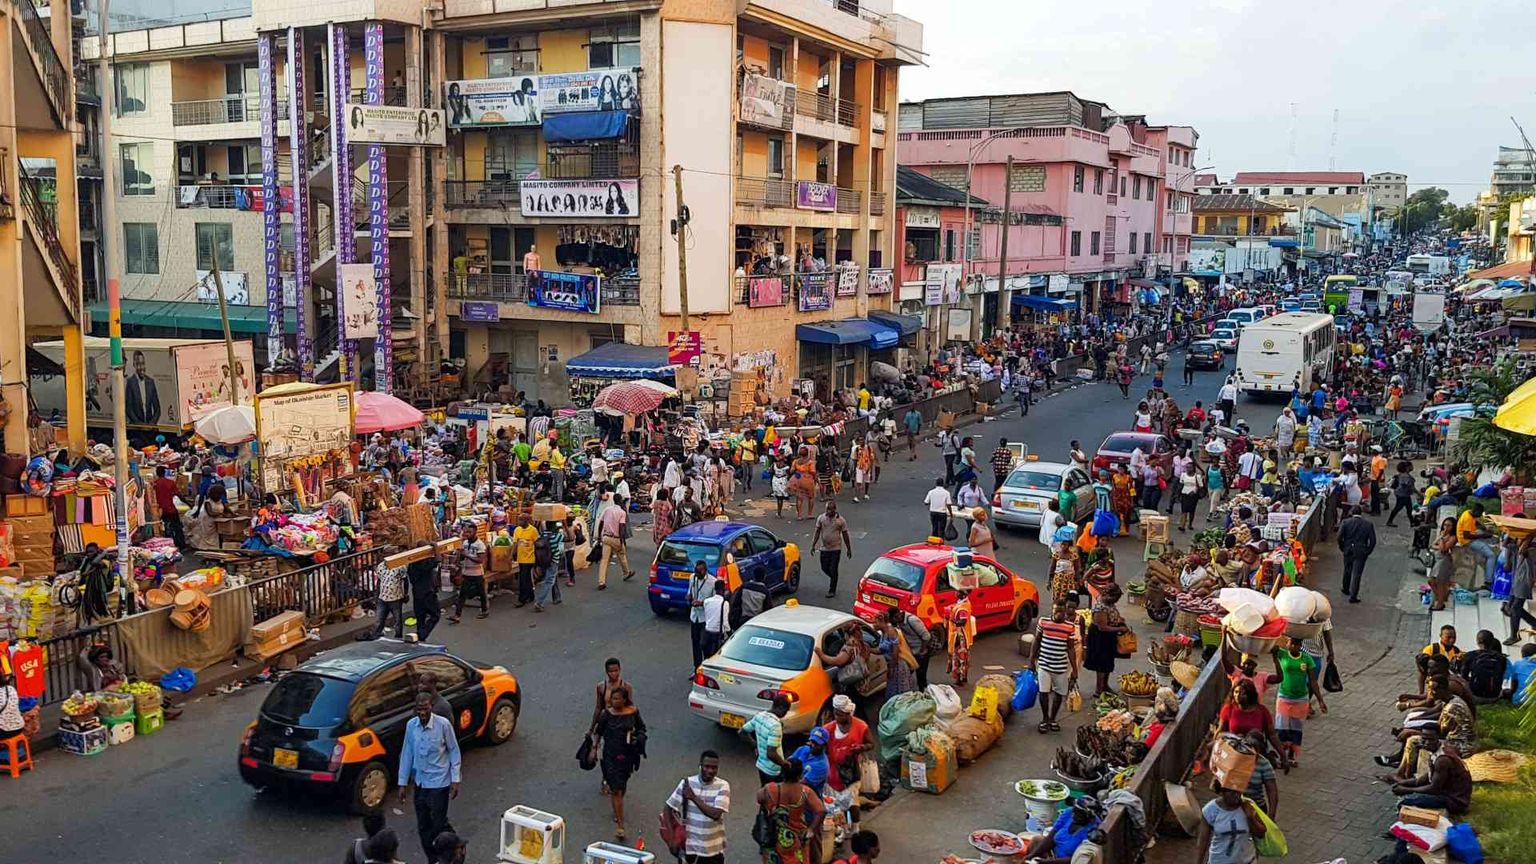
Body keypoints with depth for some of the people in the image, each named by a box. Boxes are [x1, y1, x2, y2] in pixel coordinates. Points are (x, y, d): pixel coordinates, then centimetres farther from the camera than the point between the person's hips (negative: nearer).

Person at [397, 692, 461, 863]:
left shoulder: (443, 724, -16)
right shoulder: (411, 725, -4)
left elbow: (454, 751, -7)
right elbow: (407, 753, 4)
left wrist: (455, 780, -9)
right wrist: (403, 783, 5)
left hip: (439, 783, -5)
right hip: (419, 783, 5)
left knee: (439, 823, -1)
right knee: (423, 827, 11)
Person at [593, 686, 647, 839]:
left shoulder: (633, 712, -5)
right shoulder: (606, 714, -10)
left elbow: (641, 728, 10)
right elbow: (599, 733, 4)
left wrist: (639, 737, -6)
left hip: (627, 754, 3)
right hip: (611, 755, -3)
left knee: (621, 785, 21)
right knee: (617, 790, -7)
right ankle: (620, 825, -4)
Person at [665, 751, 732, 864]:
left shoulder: (722, 786, -9)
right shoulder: (687, 783, -7)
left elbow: (716, 814, -21)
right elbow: (668, 809, -1)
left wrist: (694, 797, -20)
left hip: (713, 848, 0)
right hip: (690, 846, 0)